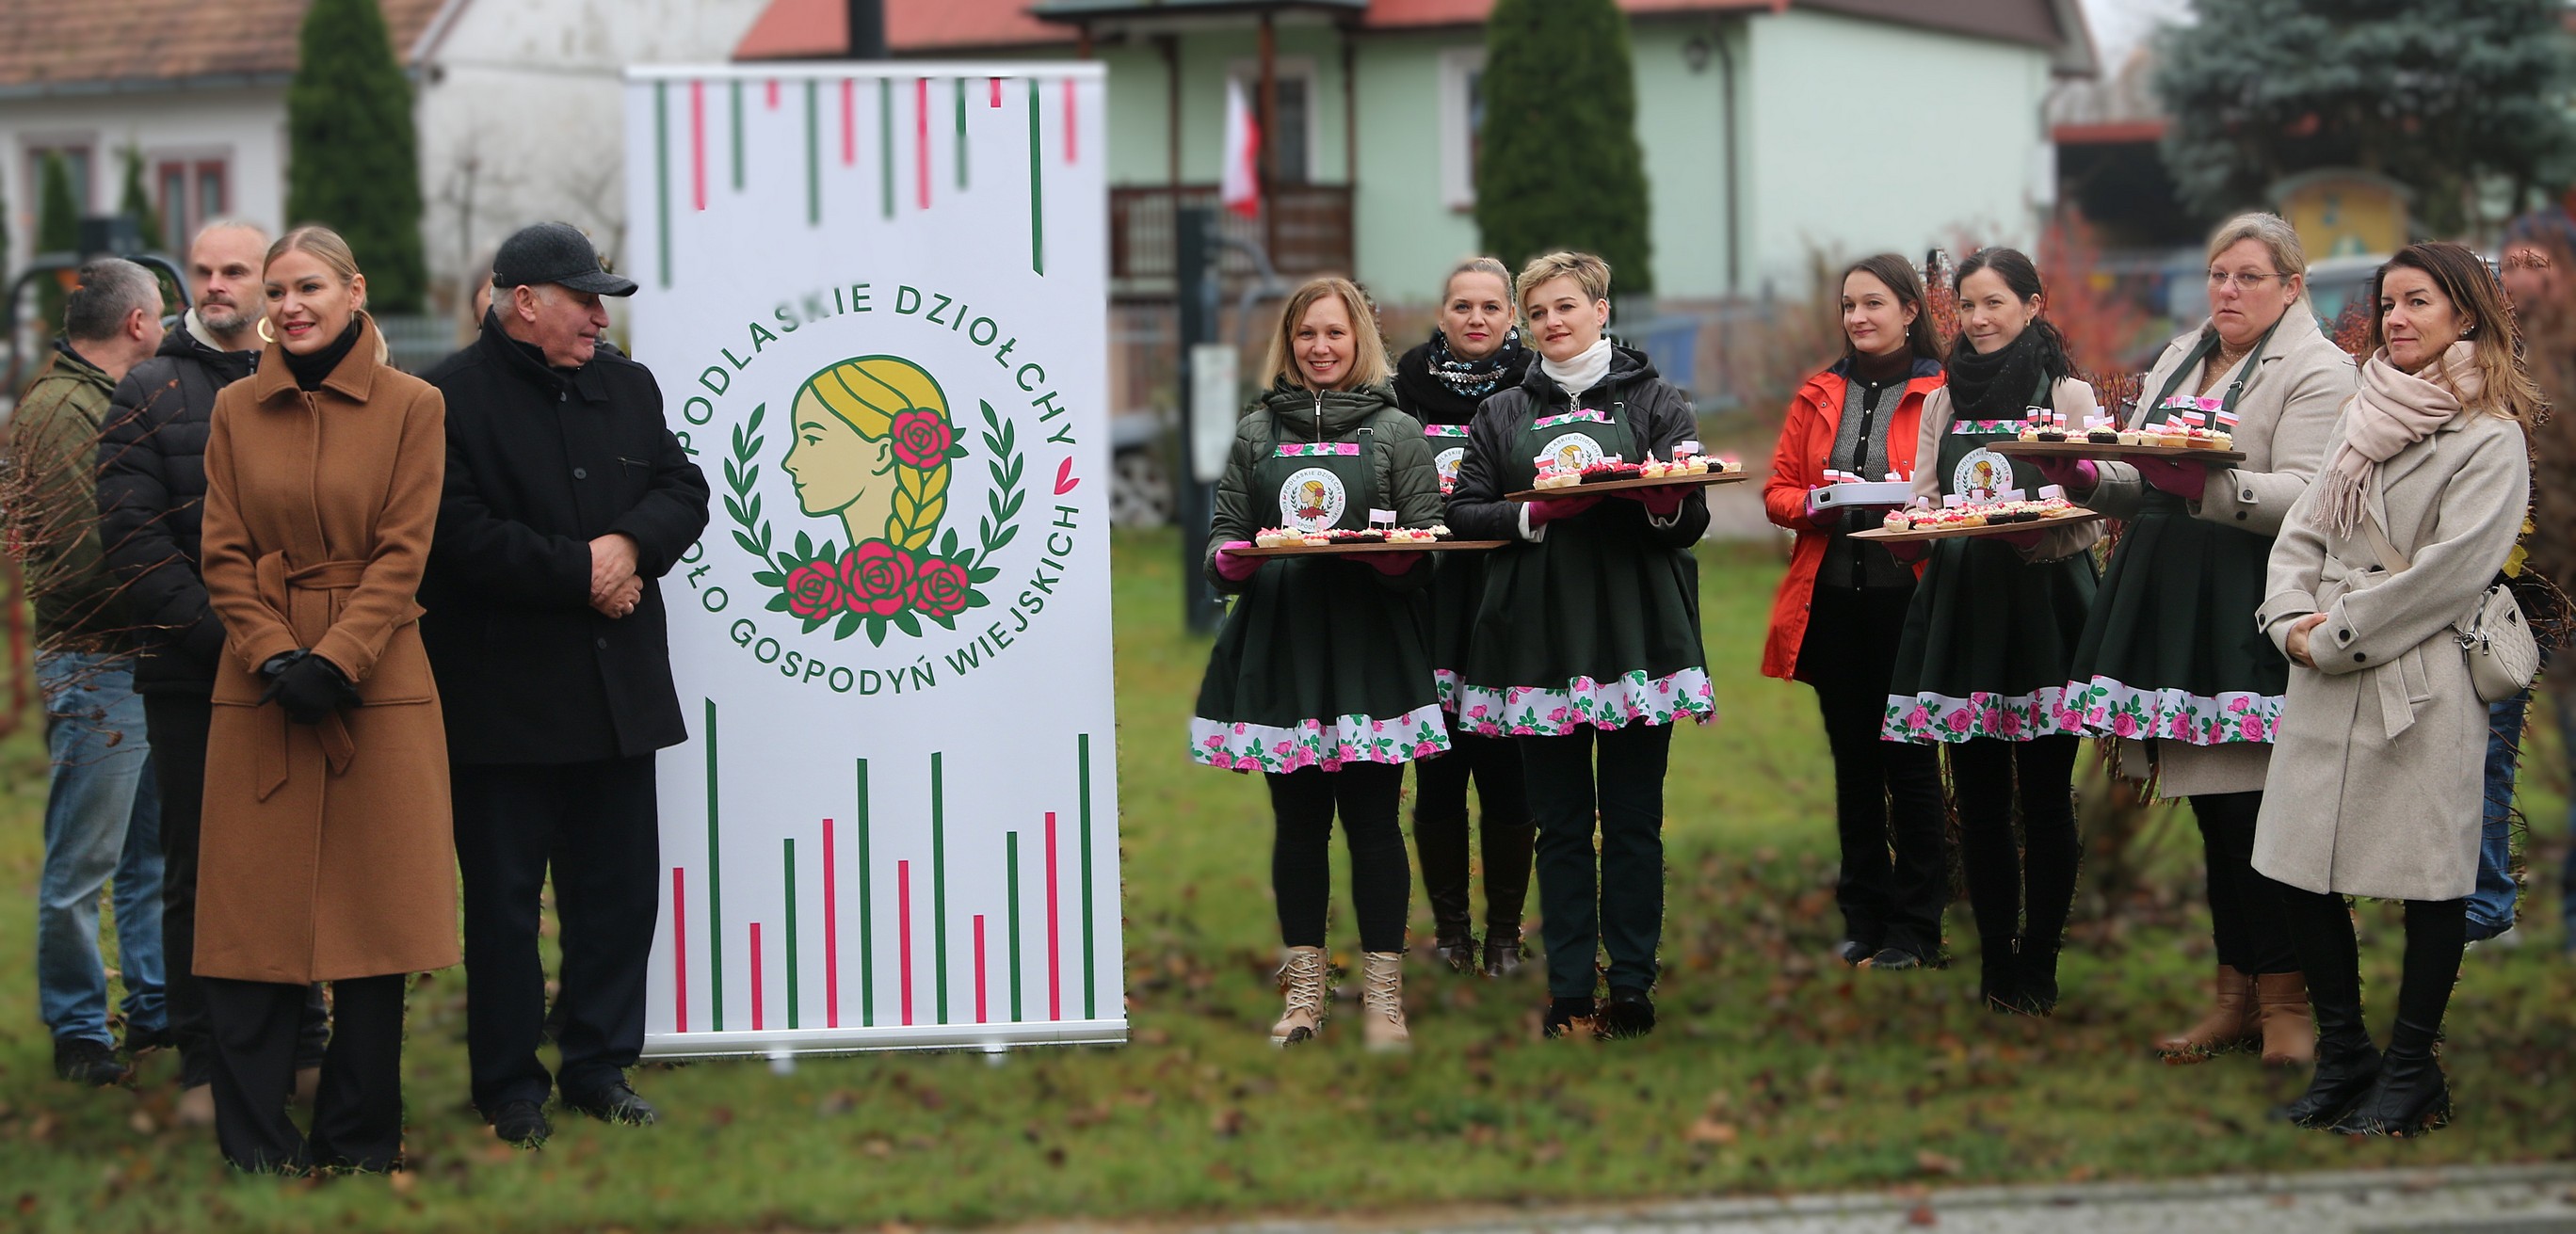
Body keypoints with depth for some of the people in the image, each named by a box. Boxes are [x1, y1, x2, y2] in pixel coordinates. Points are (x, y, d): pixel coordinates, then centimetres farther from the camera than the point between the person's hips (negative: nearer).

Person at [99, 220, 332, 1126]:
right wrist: (221, 635, -14)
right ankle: (206, 1066, 8)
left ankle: (302, 1049, 17)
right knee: (199, 873, 2)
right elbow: (133, 541, -5)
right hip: (190, 676, -2)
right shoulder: (150, 395, 4)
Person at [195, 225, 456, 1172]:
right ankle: (254, 1142, 6)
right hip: (259, 693, 2)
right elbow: (225, 555, 5)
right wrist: (277, 660, -9)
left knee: (373, 907, 1)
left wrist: (334, 661, -13)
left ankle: (359, 1136, 10)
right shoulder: (237, 410, 9)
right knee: (251, 908, 0)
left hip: (376, 686, -2)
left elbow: (402, 553, -4)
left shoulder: (411, 406, 1)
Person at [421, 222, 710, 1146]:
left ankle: (600, 1067, 20)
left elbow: (684, 491, 10)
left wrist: (631, 543, -10)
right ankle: (511, 1086, 11)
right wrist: (581, 571, -13)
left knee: (619, 887, 9)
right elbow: (462, 535, -16)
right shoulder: (449, 400, -8)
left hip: (618, 690, 6)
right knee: (505, 897, 2)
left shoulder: (628, 388, 14)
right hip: (502, 697, -6)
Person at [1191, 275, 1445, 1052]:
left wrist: (1388, 556, -17)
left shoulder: (1395, 432, 7)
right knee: (1298, 819, 5)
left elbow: (1426, 546, 4)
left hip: (1370, 645, -2)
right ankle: (1304, 987, 13)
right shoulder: (1257, 431, 13)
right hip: (1279, 644, 2)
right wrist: (1230, 559, -9)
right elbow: (1224, 532, 13)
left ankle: (1382, 995, 3)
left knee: (1372, 816, -4)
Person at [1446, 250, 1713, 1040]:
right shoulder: (1503, 414, 15)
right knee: (1560, 821, 3)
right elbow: (1464, 513, 7)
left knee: (1633, 819, 0)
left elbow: (1692, 523, 4)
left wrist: (1665, 504, -19)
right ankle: (1568, 993, 7)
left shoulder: (1654, 402, 9)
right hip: (1540, 632, 2)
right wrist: (1532, 516, -10)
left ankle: (1632, 986, 6)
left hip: (1635, 629, -2)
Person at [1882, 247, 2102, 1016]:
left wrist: (2040, 531, -23)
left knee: (2045, 797, -1)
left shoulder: (2069, 396, 2)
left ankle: (2038, 964, 7)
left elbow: (2091, 517, -3)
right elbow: (1922, 505, 12)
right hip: (1962, 609, 3)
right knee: (1979, 798, 4)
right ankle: (1995, 960, 13)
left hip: (2043, 610, -3)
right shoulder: (1944, 401, 13)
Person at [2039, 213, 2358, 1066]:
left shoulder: (2317, 371, -3)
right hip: (2174, 606, 7)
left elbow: (2306, 498, -15)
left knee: (2257, 805, -10)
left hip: (2255, 613, -7)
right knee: (2212, 808, 9)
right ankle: (2235, 995, 15)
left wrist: (2206, 486, -29)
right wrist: (2089, 479, 1)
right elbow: (2143, 485, 22)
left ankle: (2285, 996, 0)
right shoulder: (2179, 361, 21)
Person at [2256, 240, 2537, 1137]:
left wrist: (2337, 635, -12)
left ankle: (2411, 1068, 12)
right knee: (2300, 869, 6)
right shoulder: (2366, 421, 17)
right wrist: (2292, 619, -4)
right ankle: (2343, 1054, 19)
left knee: (2431, 878, 1)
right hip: (2325, 682, 7)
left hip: (2424, 684, -7)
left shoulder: (2491, 438, -6)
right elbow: (2304, 533, 15)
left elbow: (2451, 570, -14)